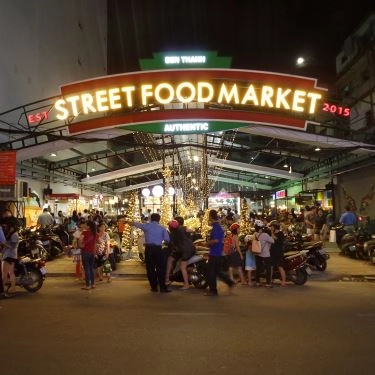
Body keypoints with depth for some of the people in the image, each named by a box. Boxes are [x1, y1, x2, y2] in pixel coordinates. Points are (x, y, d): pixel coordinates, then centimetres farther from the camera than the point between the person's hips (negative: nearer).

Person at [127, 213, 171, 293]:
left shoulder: (146, 226, 4)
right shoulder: (162, 228, 4)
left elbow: (135, 224, 20)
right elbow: (167, 240, -1)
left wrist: (127, 221, 38)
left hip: (149, 248, 1)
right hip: (158, 249, -1)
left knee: (150, 268, 9)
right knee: (160, 268, 2)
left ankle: (154, 287, 14)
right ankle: (162, 288, 0)